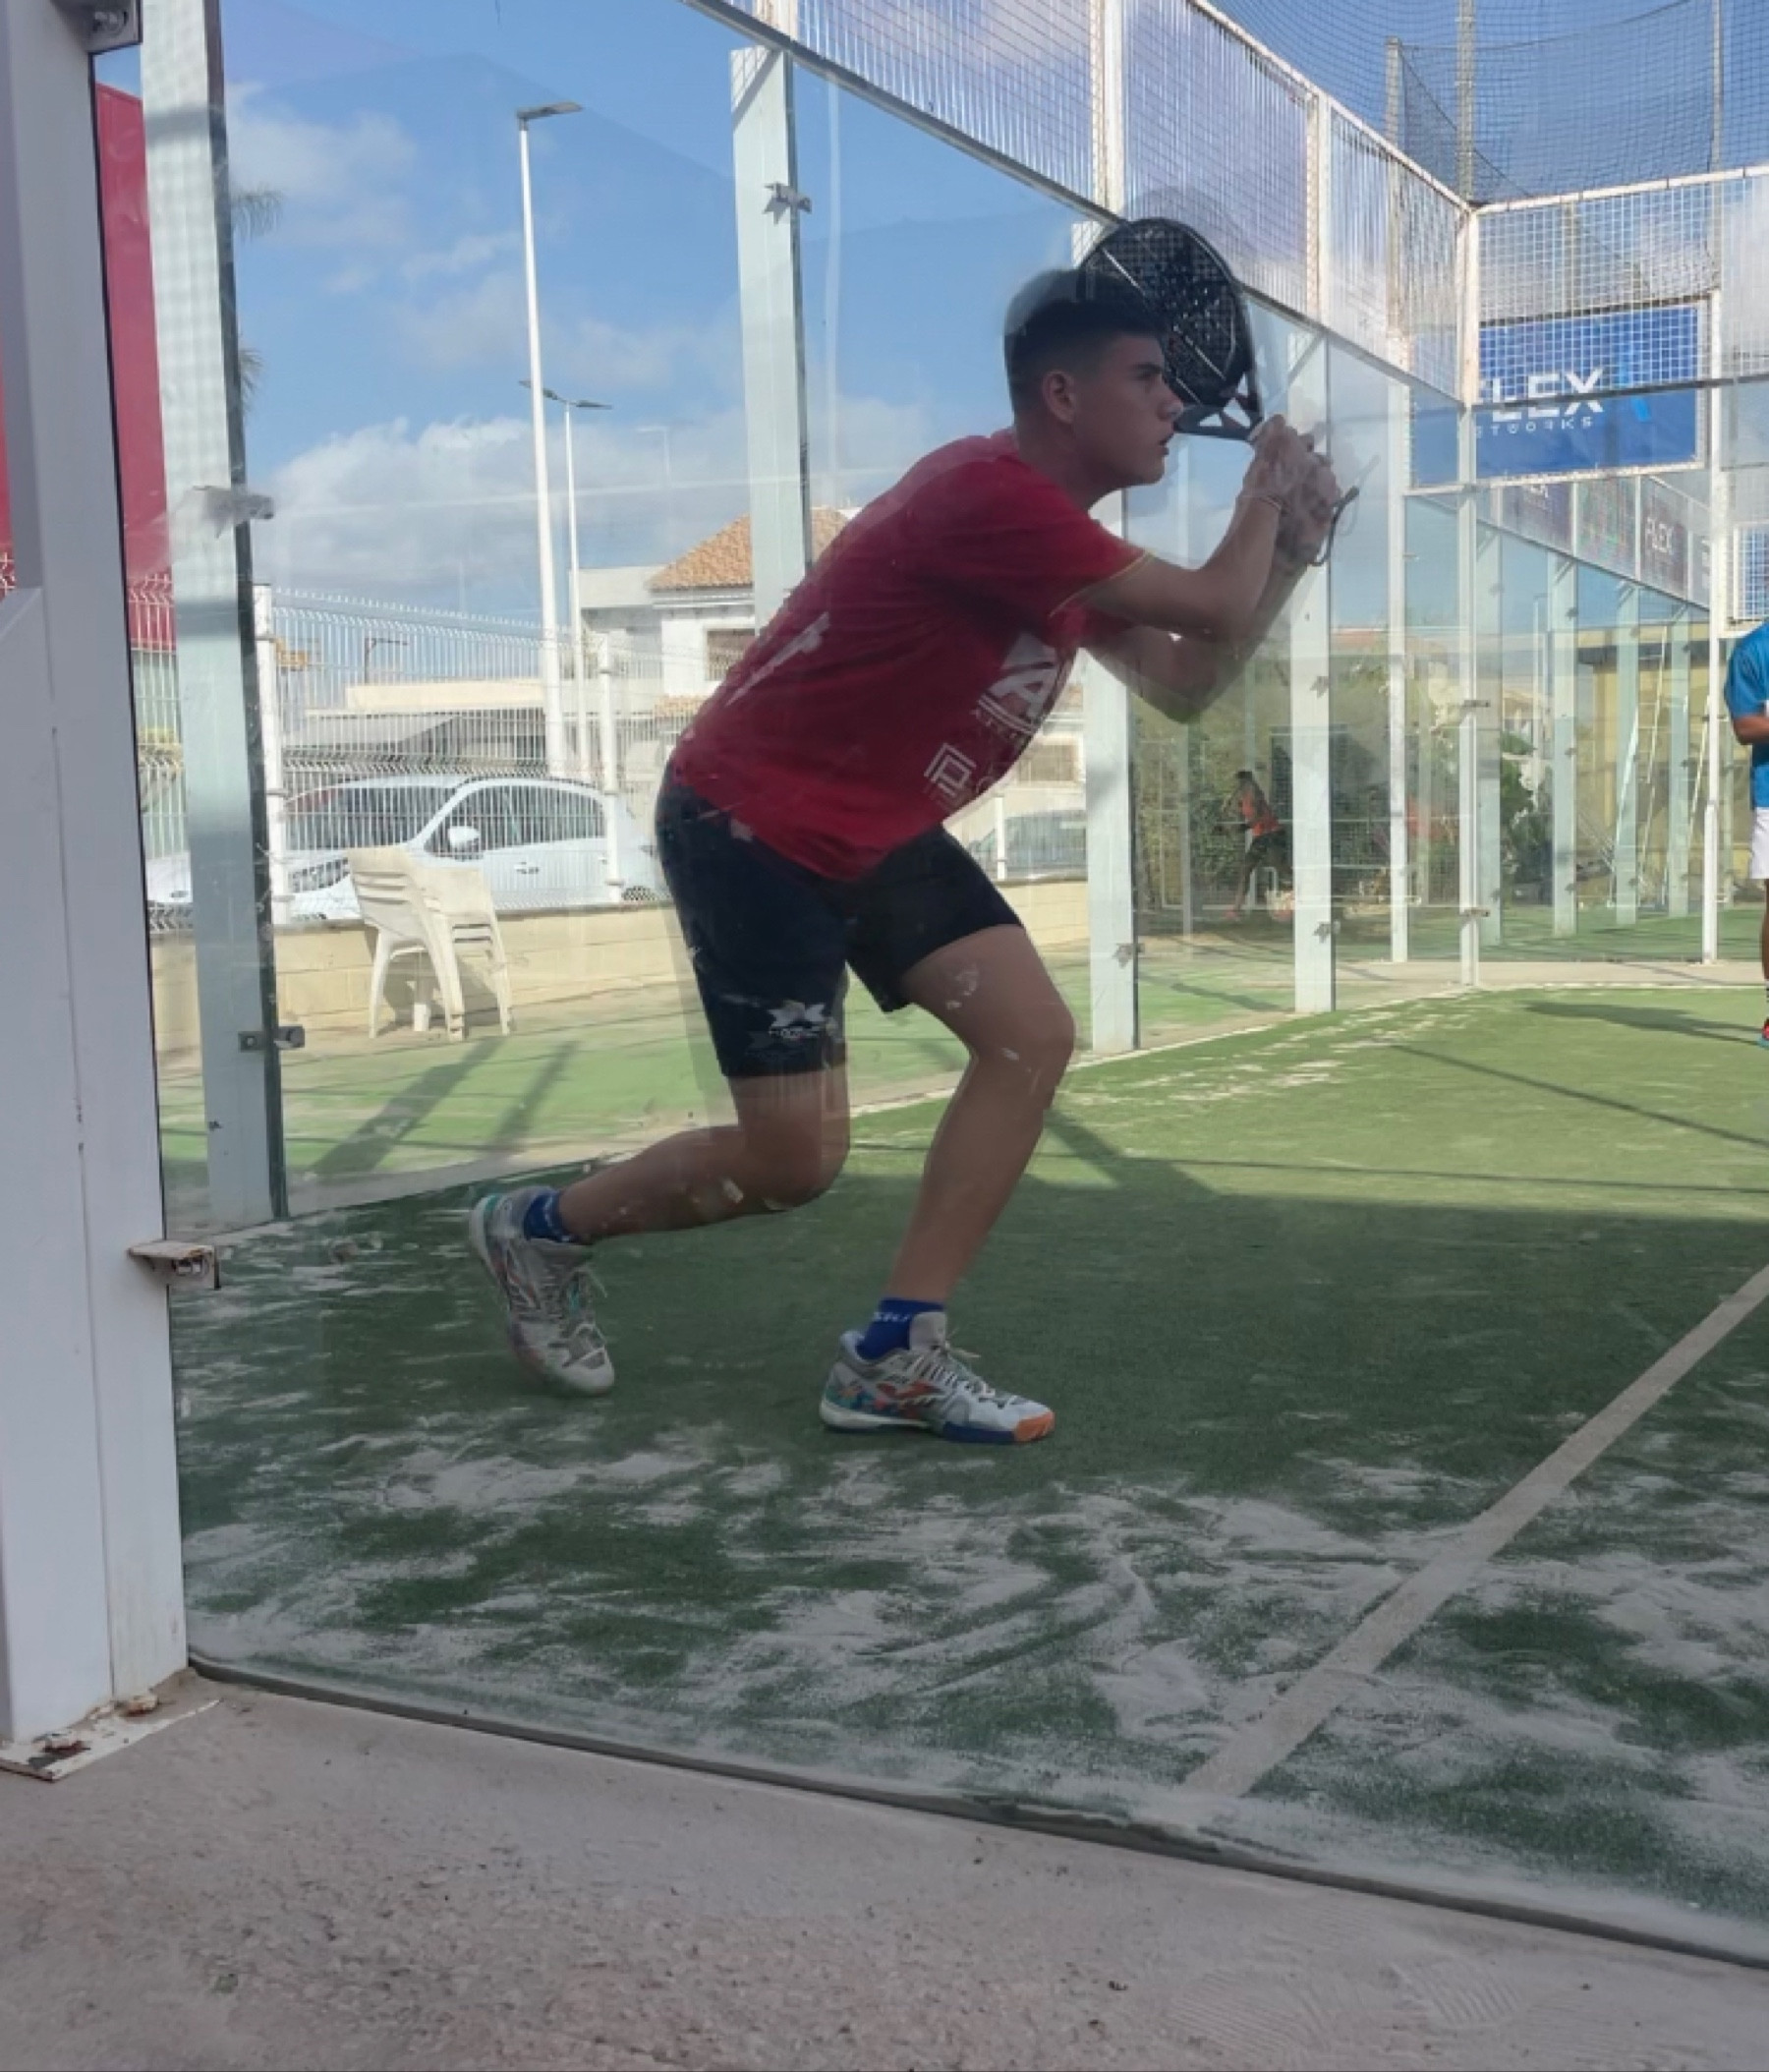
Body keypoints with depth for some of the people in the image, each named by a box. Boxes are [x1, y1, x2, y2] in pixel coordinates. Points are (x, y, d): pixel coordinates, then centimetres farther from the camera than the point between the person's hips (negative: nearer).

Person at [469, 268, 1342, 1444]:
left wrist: (1291, 550, 4)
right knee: (796, 1163, -7)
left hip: (877, 834, 10)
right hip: (748, 828, -10)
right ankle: (539, 1229, 20)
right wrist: (1267, 489, -3)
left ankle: (895, 1360, 1)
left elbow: (1184, 687, 13)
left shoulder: (1061, 535, 6)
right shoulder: (993, 497, -26)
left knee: (1034, 1037, -4)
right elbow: (1214, 610, -22)